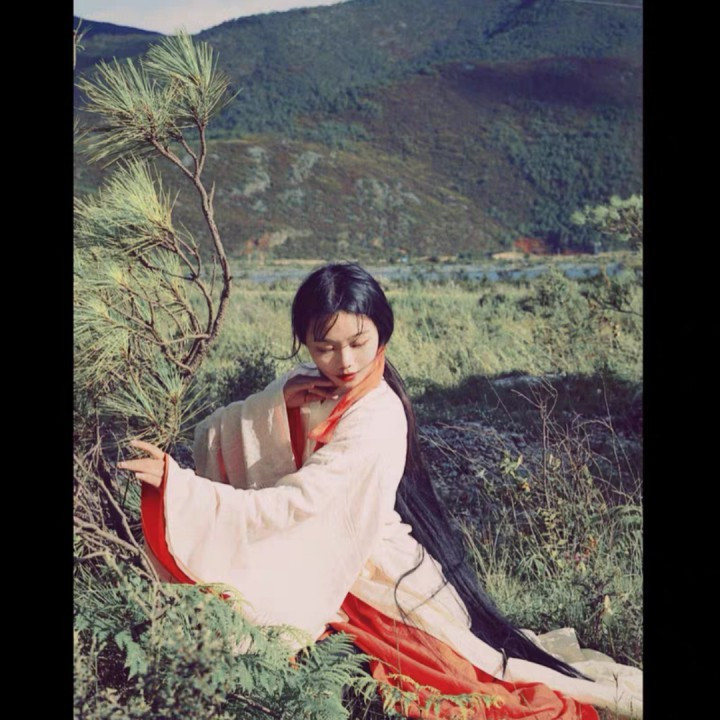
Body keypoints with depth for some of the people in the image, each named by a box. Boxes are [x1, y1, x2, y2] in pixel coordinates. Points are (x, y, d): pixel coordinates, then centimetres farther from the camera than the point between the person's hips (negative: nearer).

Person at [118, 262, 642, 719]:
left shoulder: (375, 422, -27)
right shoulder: (314, 385, -4)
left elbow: (287, 507, -29)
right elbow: (214, 437, -6)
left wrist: (176, 482, -32)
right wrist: (279, 400, -23)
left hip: (372, 569, -7)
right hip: (322, 564, 7)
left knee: (483, 656, -3)